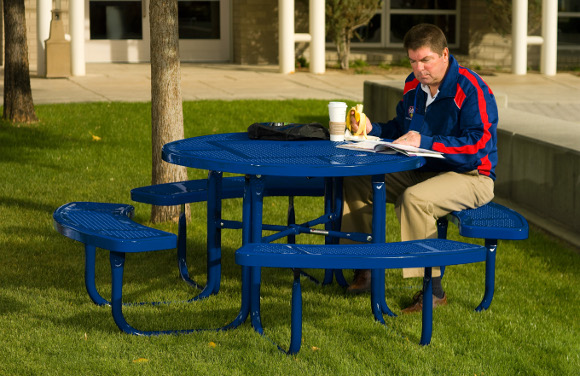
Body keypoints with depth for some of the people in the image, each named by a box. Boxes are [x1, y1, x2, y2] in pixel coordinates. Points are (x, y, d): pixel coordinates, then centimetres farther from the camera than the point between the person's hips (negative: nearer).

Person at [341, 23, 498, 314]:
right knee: (355, 181, 0)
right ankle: (363, 268, 9)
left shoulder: (471, 90, -18)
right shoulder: (413, 85, 7)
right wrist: (371, 129, -2)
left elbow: (478, 145, -26)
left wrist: (425, 142, -31)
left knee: (414, 198, -37)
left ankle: (433, 290, -27)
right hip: (422, 171, 8)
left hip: (469, 177, -8)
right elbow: (399, 129, 19)